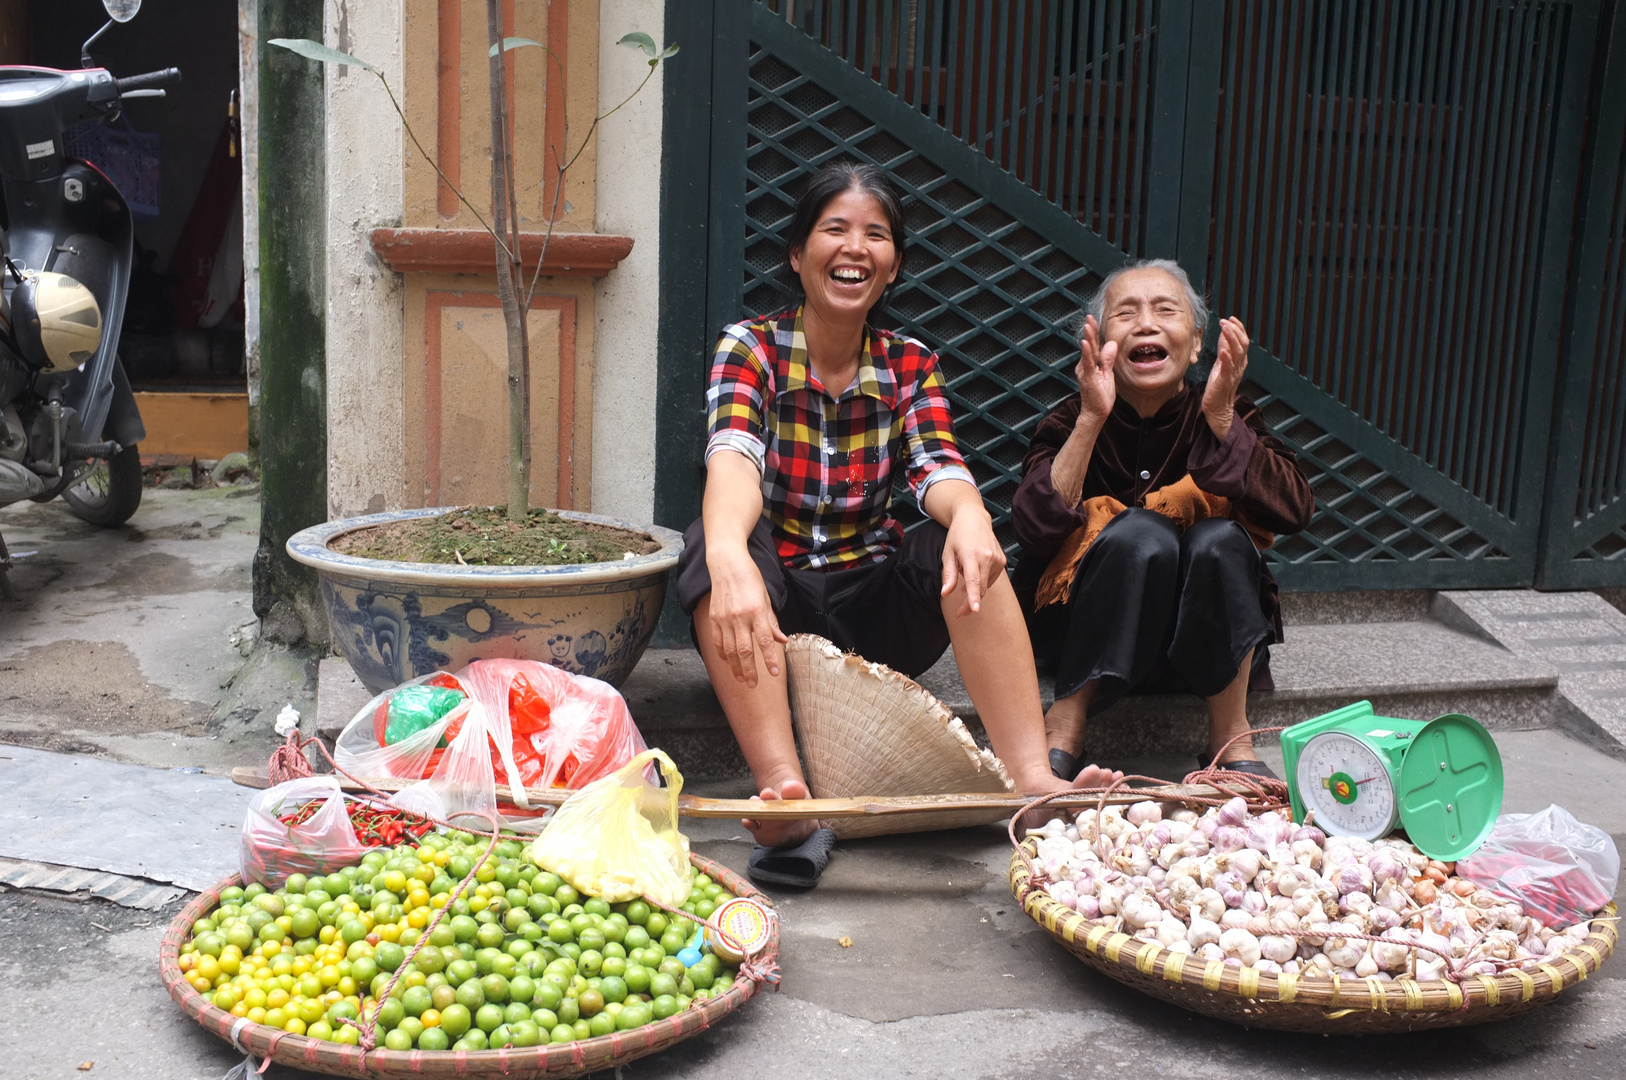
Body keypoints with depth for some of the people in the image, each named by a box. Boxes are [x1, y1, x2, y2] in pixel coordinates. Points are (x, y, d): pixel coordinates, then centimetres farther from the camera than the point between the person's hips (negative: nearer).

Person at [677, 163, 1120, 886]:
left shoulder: (910, 366, 5)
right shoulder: (751, 349, -5)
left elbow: (938, 469, -13)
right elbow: (733, 458, -26)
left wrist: (968, 514, -40)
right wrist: (730, 554, -49)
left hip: (874, 612, 2)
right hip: (773, 607, -2)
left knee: (963, 545, -26)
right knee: (712, 542, -33)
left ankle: (1032, 776, -35)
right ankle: (785, 795, -45)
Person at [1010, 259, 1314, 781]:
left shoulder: (1229, 418, -2)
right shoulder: (1072, 421, -5)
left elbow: (1294, 510, -20)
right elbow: (1036, 529, -22)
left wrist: (1221, 419, -29)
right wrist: (1092, 420, -30)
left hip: (1208, 644, 1)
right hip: (1089, 639, -1)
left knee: (1220, 540, -27)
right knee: (1141, 532, -29)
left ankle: (1231, 739, -17)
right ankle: (1064, 726, -21)